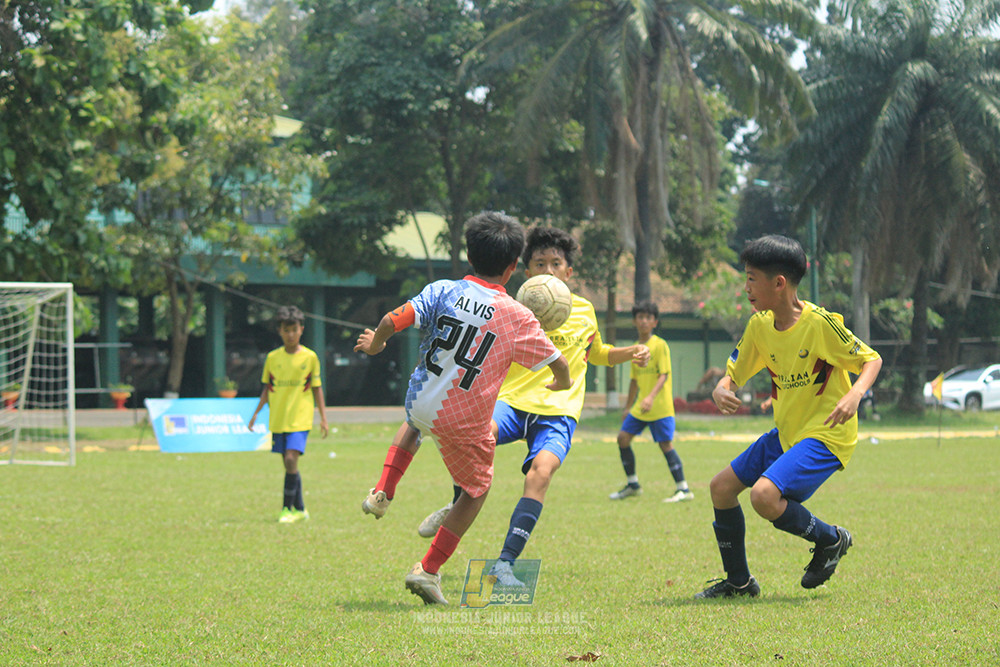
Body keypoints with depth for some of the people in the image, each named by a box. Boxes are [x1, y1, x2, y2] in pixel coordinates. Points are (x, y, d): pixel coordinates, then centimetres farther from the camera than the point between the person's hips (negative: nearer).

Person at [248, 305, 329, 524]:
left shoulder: (310, 357, -1)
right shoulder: (273, 358, 6)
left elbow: (317, 389, 4)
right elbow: (267, 389, 14)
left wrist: (323, 418, 2)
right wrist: (256, 413, 10)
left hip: (300, 418, -3)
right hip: (278, 420, 3)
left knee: (291, 459, -17)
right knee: (288, 464, 7)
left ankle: (288, 509, -10)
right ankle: (300, 509, 19)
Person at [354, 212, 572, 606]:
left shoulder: (443, 291, -6)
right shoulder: (518, 317, -9)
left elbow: (392, 320, -15)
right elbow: (558, 364, -1)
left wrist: (374, 344, 7)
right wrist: (561, 381, 22)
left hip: (421, 403, 3)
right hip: (465, 423, -3)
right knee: (476, 489, 21)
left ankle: (383, 492, 25)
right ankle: (429, 570, 15)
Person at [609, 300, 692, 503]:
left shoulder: (660, 345, -8)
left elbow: (664, 375, -17)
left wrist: (651, 397, -30)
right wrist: (628, 407, 22)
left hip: (660, 406, -7)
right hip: (640, 407, 7)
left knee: (665, 444, -9)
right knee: (623, 437, 2)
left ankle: (683, 489, -3)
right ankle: (632, 485, 15)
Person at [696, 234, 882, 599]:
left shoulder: (820, 323, -19)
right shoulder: (759, 325, 1)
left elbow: (872, 360, -11)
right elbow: (733, 373, 10)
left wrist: (855, 394, -31)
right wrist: (721, 390, -14)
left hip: (825, 435, -8)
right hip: (786, 433, 8)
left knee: (764, 495, -26)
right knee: (722, 487, 6)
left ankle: (830, 539, 0)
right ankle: (738, 582, 22)